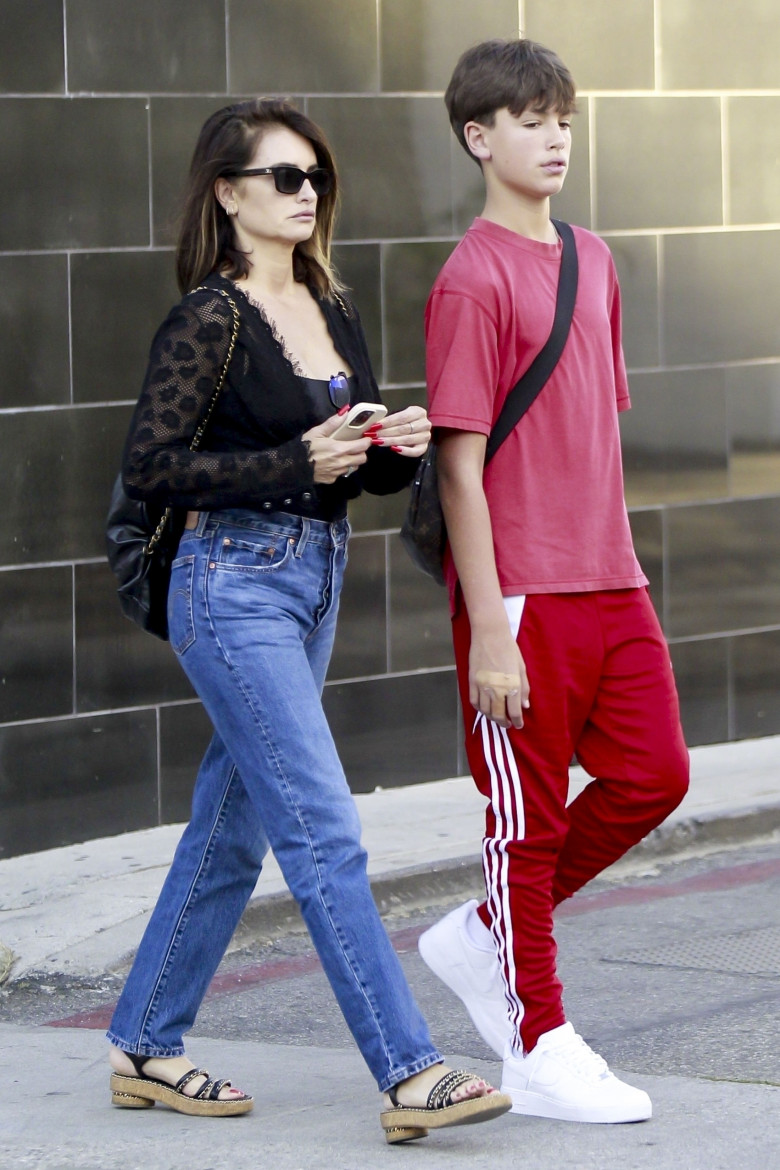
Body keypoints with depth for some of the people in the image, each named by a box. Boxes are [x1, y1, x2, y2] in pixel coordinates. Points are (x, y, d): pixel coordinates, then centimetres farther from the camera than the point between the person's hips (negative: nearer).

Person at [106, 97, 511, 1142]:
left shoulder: (331, 312, 12)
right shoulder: (208, 319, -11)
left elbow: (363, 465, 18)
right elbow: (148, 467, -15)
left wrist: (398, 448, -5)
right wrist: (295, 463, -20)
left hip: (314, 580, 8)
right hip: (234, 589, -8)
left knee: (232, 830, 13)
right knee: (323, 831, -12)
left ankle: (145, 1049, 24)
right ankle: (409, 1073, -14)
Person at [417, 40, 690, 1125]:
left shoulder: (591, 259, 12)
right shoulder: (475, 278, -12)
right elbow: (460, 464, -14)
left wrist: (619, 563, 17)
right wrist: (489, 629, -17)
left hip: (610, 583, 8)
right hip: (522, 595, -7)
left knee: (653, 774, 4)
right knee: (531, 815, 1)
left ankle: (485, 937, 22)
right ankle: (538, 1052, 12)